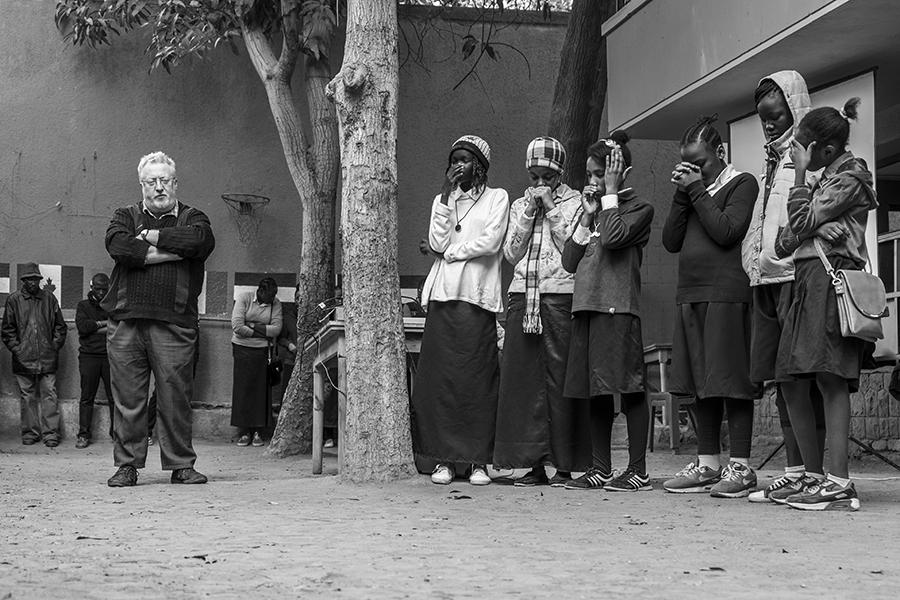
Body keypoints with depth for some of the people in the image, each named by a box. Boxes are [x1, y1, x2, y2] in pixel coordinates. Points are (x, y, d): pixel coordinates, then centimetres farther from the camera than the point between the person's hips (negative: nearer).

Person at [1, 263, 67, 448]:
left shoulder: (49, 298, 8)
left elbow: (60, 326, 11)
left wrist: (54, 347, 2)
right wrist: (16, 349, -2)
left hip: (47, 358, 0)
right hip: (24, 359, 0)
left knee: (49, 395, -3)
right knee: (28, 397, 5)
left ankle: (50, 433, -1)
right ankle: (30, 432, 12)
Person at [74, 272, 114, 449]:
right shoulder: (83, 306, 12)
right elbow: (82, 326, -6)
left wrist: (94, 328, -8)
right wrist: (104, 323, -4)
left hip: (111, 356, 0)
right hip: (89, 356, 0)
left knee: (115, 397, -2)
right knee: (87, 398, 0)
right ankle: (84, 435, 3)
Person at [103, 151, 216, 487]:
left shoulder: (191, 218, 13)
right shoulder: (126, 216, 16)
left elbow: (201, 239, -12)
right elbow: (118, 246, -7)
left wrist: (150, 236, -3)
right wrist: (169, 251, -8)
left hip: (174, 323, -1)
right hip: (126, 321, 1)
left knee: (176, 396, 0)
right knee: (127, 398, 2)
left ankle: (181, 465, 10)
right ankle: (127, 466, 11)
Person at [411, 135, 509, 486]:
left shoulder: (497, 197, 10)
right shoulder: (442, 200, 20)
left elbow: (490, 242, -5)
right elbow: (437, 243, 3)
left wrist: (446, 252, 2)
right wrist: (445, 195, 0)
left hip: (477, 297, -3)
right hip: (442, 294, 3)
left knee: (478, 378, -6)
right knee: (440, 377, -4)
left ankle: (478, 460, -3)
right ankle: (444, 458, 0)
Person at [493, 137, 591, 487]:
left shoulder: (576, 202, 7)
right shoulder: (519, 206, 19)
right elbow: (512, 254, 8)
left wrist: (551, 208, -4)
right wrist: (529, 211, 1)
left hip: (560, 296, -4)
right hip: (523, 296, 4)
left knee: (560, 378, -6)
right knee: (524, 378, -2)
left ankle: (564, 465, -2)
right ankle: (533, 462, 2)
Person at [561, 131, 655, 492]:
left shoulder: (639, 209, 1)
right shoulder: (592, 211, 20)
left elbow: (613, 237, -20)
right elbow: (569, 262, 12)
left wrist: (610, 192, -7)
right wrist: (587, 216, 5)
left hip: (618, 308, -7)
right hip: (586, 307, 7)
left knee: (628, 387, -6)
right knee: (595, 391, 8)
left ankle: (638, 471, -2)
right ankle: (600, 469, 14)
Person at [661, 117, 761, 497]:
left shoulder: (742, 183, 2)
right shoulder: (691, 187, 20)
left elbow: (727, 232, -13)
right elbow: (670, 242, 11)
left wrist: (697, 191, -7)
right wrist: (682, 195, 2)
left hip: (727, 294, -7)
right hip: (689, 295, 7)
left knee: (732, 381, -6)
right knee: (699, 382, 7)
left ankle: (741, 466, -3)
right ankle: (707, 464, 12)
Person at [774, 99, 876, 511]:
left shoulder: (849, 176, -2)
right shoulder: (828, 178, 25)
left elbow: (802, 222, -7)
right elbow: (801, 232, 17)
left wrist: (800, 173, 0)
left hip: (830, 276, -10)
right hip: (808, 279, 10)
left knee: (829, 377, -17)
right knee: (791, 381, 4)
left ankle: (840, 484, -20)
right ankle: (814, 476, 9)